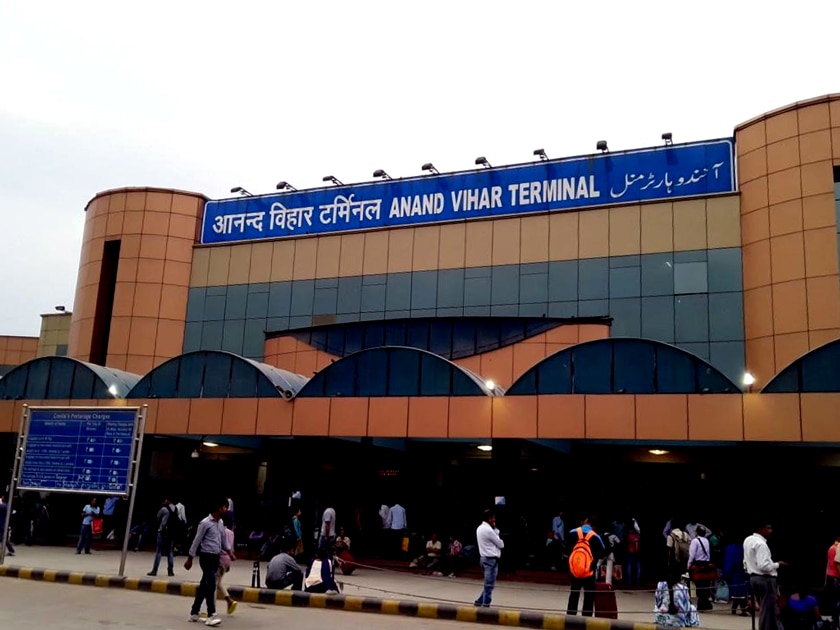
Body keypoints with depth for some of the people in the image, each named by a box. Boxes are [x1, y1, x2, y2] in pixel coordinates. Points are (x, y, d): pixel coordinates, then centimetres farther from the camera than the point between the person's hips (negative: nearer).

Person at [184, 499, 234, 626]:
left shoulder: (221, 523, 11)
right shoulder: (205, 523, -12)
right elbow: (196, 541, -9)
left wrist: (230, 552, 11)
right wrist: (190, 559, -7)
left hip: (216, 557, 8)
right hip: (207, 557, -8)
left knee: (204, 585, 12)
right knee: (211, 585, -13)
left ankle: (194, 613, 20)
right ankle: (211, 616, -11)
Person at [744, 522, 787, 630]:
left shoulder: (748, 540, 9)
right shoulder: (761, 544, -19)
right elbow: (763, 566, -23)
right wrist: (777, 564, -10)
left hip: (754, 578, 9)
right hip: (766, 580, -9)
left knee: (770, 611, 16)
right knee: (768, 612, -1)